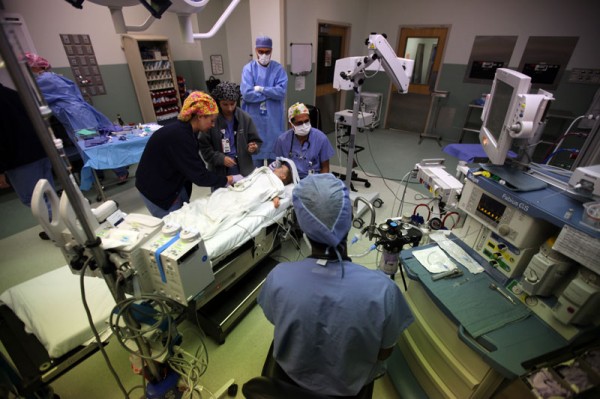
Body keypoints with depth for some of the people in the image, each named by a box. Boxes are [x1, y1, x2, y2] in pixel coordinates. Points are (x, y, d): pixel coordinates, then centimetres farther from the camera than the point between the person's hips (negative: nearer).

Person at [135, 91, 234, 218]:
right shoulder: (179, 136, -30)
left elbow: (196, 167, 1)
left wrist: (221, 180, -4)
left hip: (174, 183, 8)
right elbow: (199, 175, -29)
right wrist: (226, 180, -18)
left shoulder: (187, 131, -1)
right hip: (157, 190, -8)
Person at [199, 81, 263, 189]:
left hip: (244, 170, 1)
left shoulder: (245, 118, -2)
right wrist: (221, 158, -18)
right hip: (220, 173, -1)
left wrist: (253, 147, -18)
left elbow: (256, 141, 4)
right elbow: (204, 147, -4)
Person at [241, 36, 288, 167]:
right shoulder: (248, 68, 0)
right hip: (254, 118, -1)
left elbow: (282, 91, -11)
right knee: (255, 150, 7)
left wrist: (261, 89, -12)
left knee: (274, 150, 9)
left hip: (274, 119, 1)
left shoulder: (278, 68, 3)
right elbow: (247, 94, -13)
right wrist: (271, 93, -10)